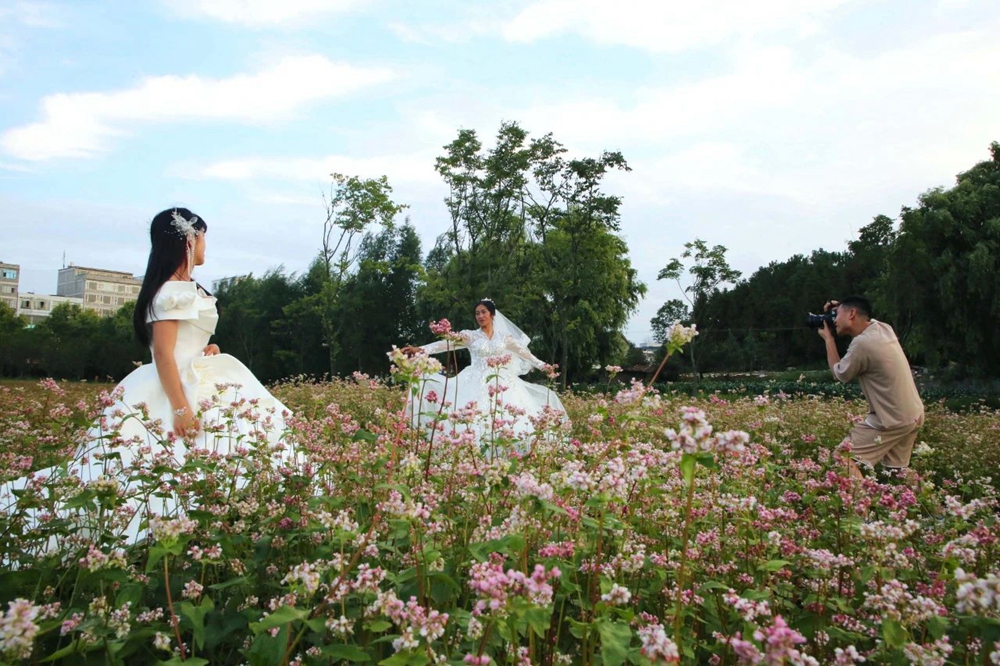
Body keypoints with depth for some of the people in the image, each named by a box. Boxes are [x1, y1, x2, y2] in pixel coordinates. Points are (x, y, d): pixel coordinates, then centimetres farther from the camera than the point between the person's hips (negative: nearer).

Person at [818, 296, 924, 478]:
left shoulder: (862, 343, -23)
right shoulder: (883, 328, 3)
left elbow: (839, 374, -6)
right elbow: (864, 319, 30)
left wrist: (828, 339, 2)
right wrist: (840, 308, 14)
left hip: (892, 419, -9)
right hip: (913, 414, 9)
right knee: (895, 471, 17)